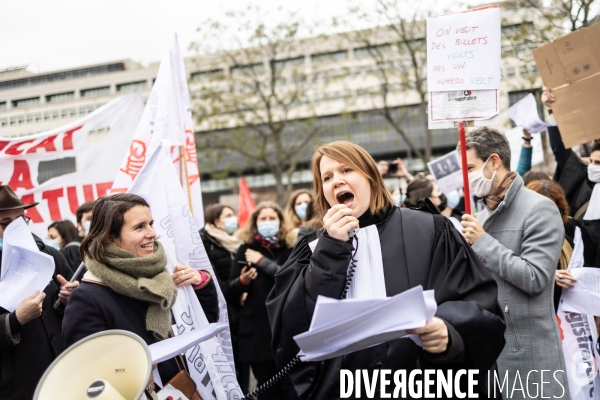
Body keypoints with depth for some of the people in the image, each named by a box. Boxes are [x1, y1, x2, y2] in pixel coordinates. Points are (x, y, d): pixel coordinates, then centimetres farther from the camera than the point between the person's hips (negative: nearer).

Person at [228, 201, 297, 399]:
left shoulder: (290, 247, 1)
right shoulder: (246, 249, 6)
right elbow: (232, 289, 7)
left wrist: (262, 261, -15)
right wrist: (243, 281, -14)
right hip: (256, 326, 2)